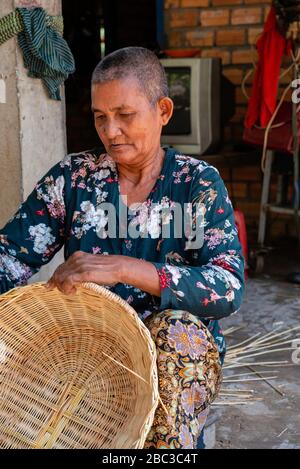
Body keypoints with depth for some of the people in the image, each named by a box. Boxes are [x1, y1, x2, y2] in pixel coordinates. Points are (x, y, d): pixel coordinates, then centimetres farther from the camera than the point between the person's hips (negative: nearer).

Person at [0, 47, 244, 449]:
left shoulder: (198, 182, -5)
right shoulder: (74, 175, 3)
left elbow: (229, 289, -19)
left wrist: (122, 268, -32)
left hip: (180, 350, -1)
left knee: (177, 326, -34)